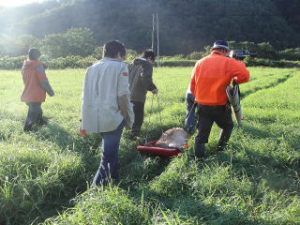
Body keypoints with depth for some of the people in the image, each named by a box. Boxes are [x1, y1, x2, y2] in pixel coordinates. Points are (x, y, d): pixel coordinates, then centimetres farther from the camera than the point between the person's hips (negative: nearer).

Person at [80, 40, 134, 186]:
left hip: (94, 118, 7)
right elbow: (122, 96, -12)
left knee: (110, 148, 24)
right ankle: (98, 183, -1)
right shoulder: (120, 66, -4)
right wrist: (126, 117, -1)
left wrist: (84, 122, 18)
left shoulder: (92, 68, 13)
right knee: (109, 152, 3)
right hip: (112, 117, -7)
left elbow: (86, 97, 13)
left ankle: (114, 178, 37)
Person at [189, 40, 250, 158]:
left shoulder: (199, 63, 7)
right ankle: (220, 149, 26)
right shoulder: (228, 62, -8)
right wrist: (234, 80, 1)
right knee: (228, 126, 25)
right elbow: (245, 76, -19)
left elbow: (192, 86, 10)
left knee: (201, 134, 10)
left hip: (202, 105, 3)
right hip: (220, 106, -3)